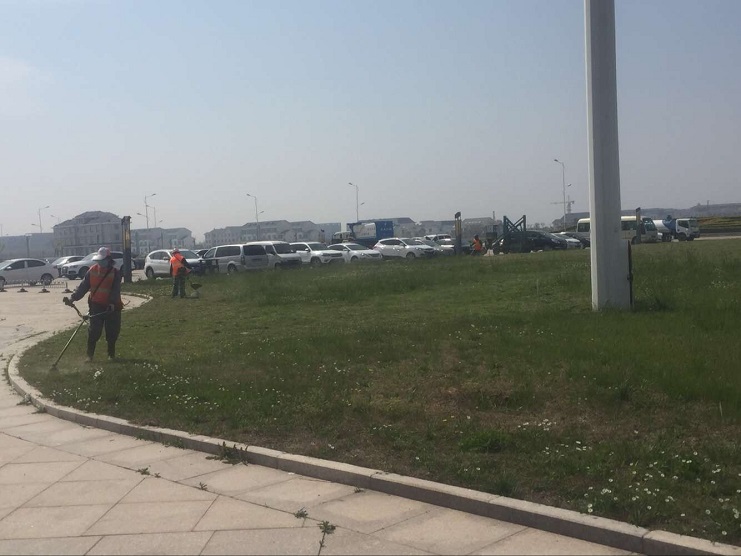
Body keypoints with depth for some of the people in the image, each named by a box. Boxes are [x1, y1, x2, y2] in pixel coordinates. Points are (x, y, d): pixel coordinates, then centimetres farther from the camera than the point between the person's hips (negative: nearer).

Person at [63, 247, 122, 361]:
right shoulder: (92, 270, 1)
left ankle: (111, 354, 21)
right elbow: (83, 286, 0)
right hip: (96, 305, 1)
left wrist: (112, 303, -30)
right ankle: (90, 355, 4)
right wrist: (73, 297, -12)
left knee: (112, 331, 6)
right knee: (94, 331, -3)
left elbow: (116, 290, -16)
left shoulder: (115, 272, -8)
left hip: (112, 307, -1)